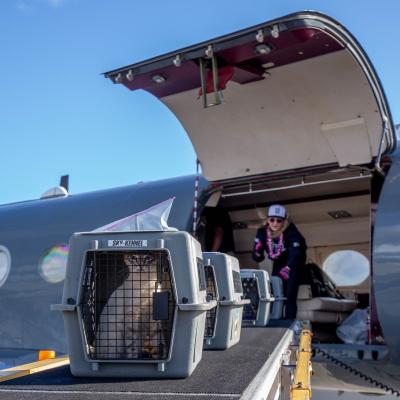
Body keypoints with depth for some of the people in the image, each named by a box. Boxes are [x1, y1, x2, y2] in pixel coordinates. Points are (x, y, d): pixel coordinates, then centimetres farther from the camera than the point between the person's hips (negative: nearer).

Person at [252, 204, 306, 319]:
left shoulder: (290, 231, -31)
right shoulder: (262, 232, -20)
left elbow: (296, 253, -43)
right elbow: (257, 258, -19)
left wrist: (287, 268, -58)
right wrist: (258, 252, -42)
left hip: (294, 262, -4)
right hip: (278, 263, 4)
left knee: (290, 295, -15)